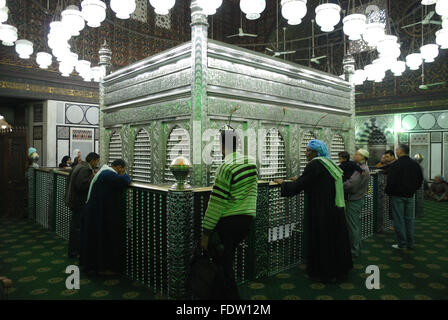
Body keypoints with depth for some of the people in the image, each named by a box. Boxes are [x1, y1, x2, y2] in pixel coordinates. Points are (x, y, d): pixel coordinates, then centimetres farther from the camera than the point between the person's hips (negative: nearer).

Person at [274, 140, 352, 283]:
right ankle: (340, 269, 31)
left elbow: (298, 186, -18)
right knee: (335, 239, 18)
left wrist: (283, 183, -2)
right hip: (335, 209, 9)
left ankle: (324, 273, 15)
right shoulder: (329, 164, 11)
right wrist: (299, 180, 27)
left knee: (321, 241, 4)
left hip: (322, 212, -9)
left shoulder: (315, 164, -16)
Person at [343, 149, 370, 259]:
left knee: (353, 226, -2)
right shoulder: (364, 168, 14)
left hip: (354, 201, -10)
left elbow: (351, 184, -27)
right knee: (356, 225, 17)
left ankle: (354, 251, 6)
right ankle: (357, 248, 27)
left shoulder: (361, 169, -20)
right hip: (358, 199, 10)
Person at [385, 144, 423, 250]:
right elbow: (420, 180, 12)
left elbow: (391, 182, -17)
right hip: (410, 196, 6)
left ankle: (402, 244, 6)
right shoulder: (415, 164, 5)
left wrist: (388, 192, -2)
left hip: (397, 196, -6)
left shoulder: (394, 165, -16)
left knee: (399, 220, 1)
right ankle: (410, 243, 20)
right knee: (409, 219, 13)